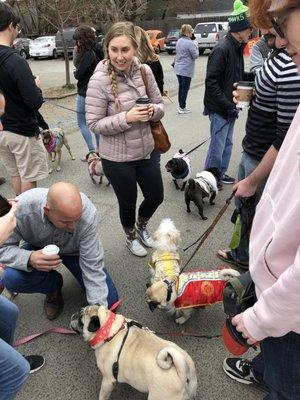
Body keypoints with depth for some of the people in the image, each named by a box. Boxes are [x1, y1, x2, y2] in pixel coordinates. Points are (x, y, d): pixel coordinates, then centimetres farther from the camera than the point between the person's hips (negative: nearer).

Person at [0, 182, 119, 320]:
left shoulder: (88, 213, -36)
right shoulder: (21, 208, -36)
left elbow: (92, 265, -28)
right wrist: (29, 258, -45)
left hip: (75, 252, 0)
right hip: (38, 250, 1)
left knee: (109, 301, -7)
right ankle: (54, 284, 5)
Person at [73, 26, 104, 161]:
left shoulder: (88, 54, -20)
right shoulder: (96, 51, 7)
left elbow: (78, 74, -18)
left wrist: (75, 73, 2)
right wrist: (77, 53, 0)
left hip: (85, 93, -9)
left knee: (82, 123, 2)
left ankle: (92, 152, 2)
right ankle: (99, 148, 26)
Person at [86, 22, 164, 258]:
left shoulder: (144, 71, -5)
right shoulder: (99, 80, -18)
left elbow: (160, 105, 5)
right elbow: (94, 124, -16)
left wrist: (152, 111, -18)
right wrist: (127, 118, -27)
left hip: (147, 151, 5)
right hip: (117, 158, -4)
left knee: (156, 196, 18)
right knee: (128, 203, 15)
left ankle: (142, 225, 52)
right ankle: (131, 236, 49)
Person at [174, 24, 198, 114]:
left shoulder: (179, 41, 8)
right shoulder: (189, 43, -16)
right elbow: (195, 55, -13)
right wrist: (195, 45, 1)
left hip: (178, 68, 8)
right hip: (186, 70, -8)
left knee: (181, 87, 15)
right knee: (185, 88, 0)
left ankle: (180, 106, 21)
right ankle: (182, 108, 5)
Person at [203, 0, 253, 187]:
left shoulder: (237, 48, 10)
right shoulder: (222, 49, -18)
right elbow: (212, 82, -22)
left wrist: (255, 76, 2)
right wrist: (228, 106, -23)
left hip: (230, 107, 9)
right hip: (220, 109, -9)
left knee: (227, 143, 17)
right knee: (218, 146, 0)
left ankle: (221, 173, 32)